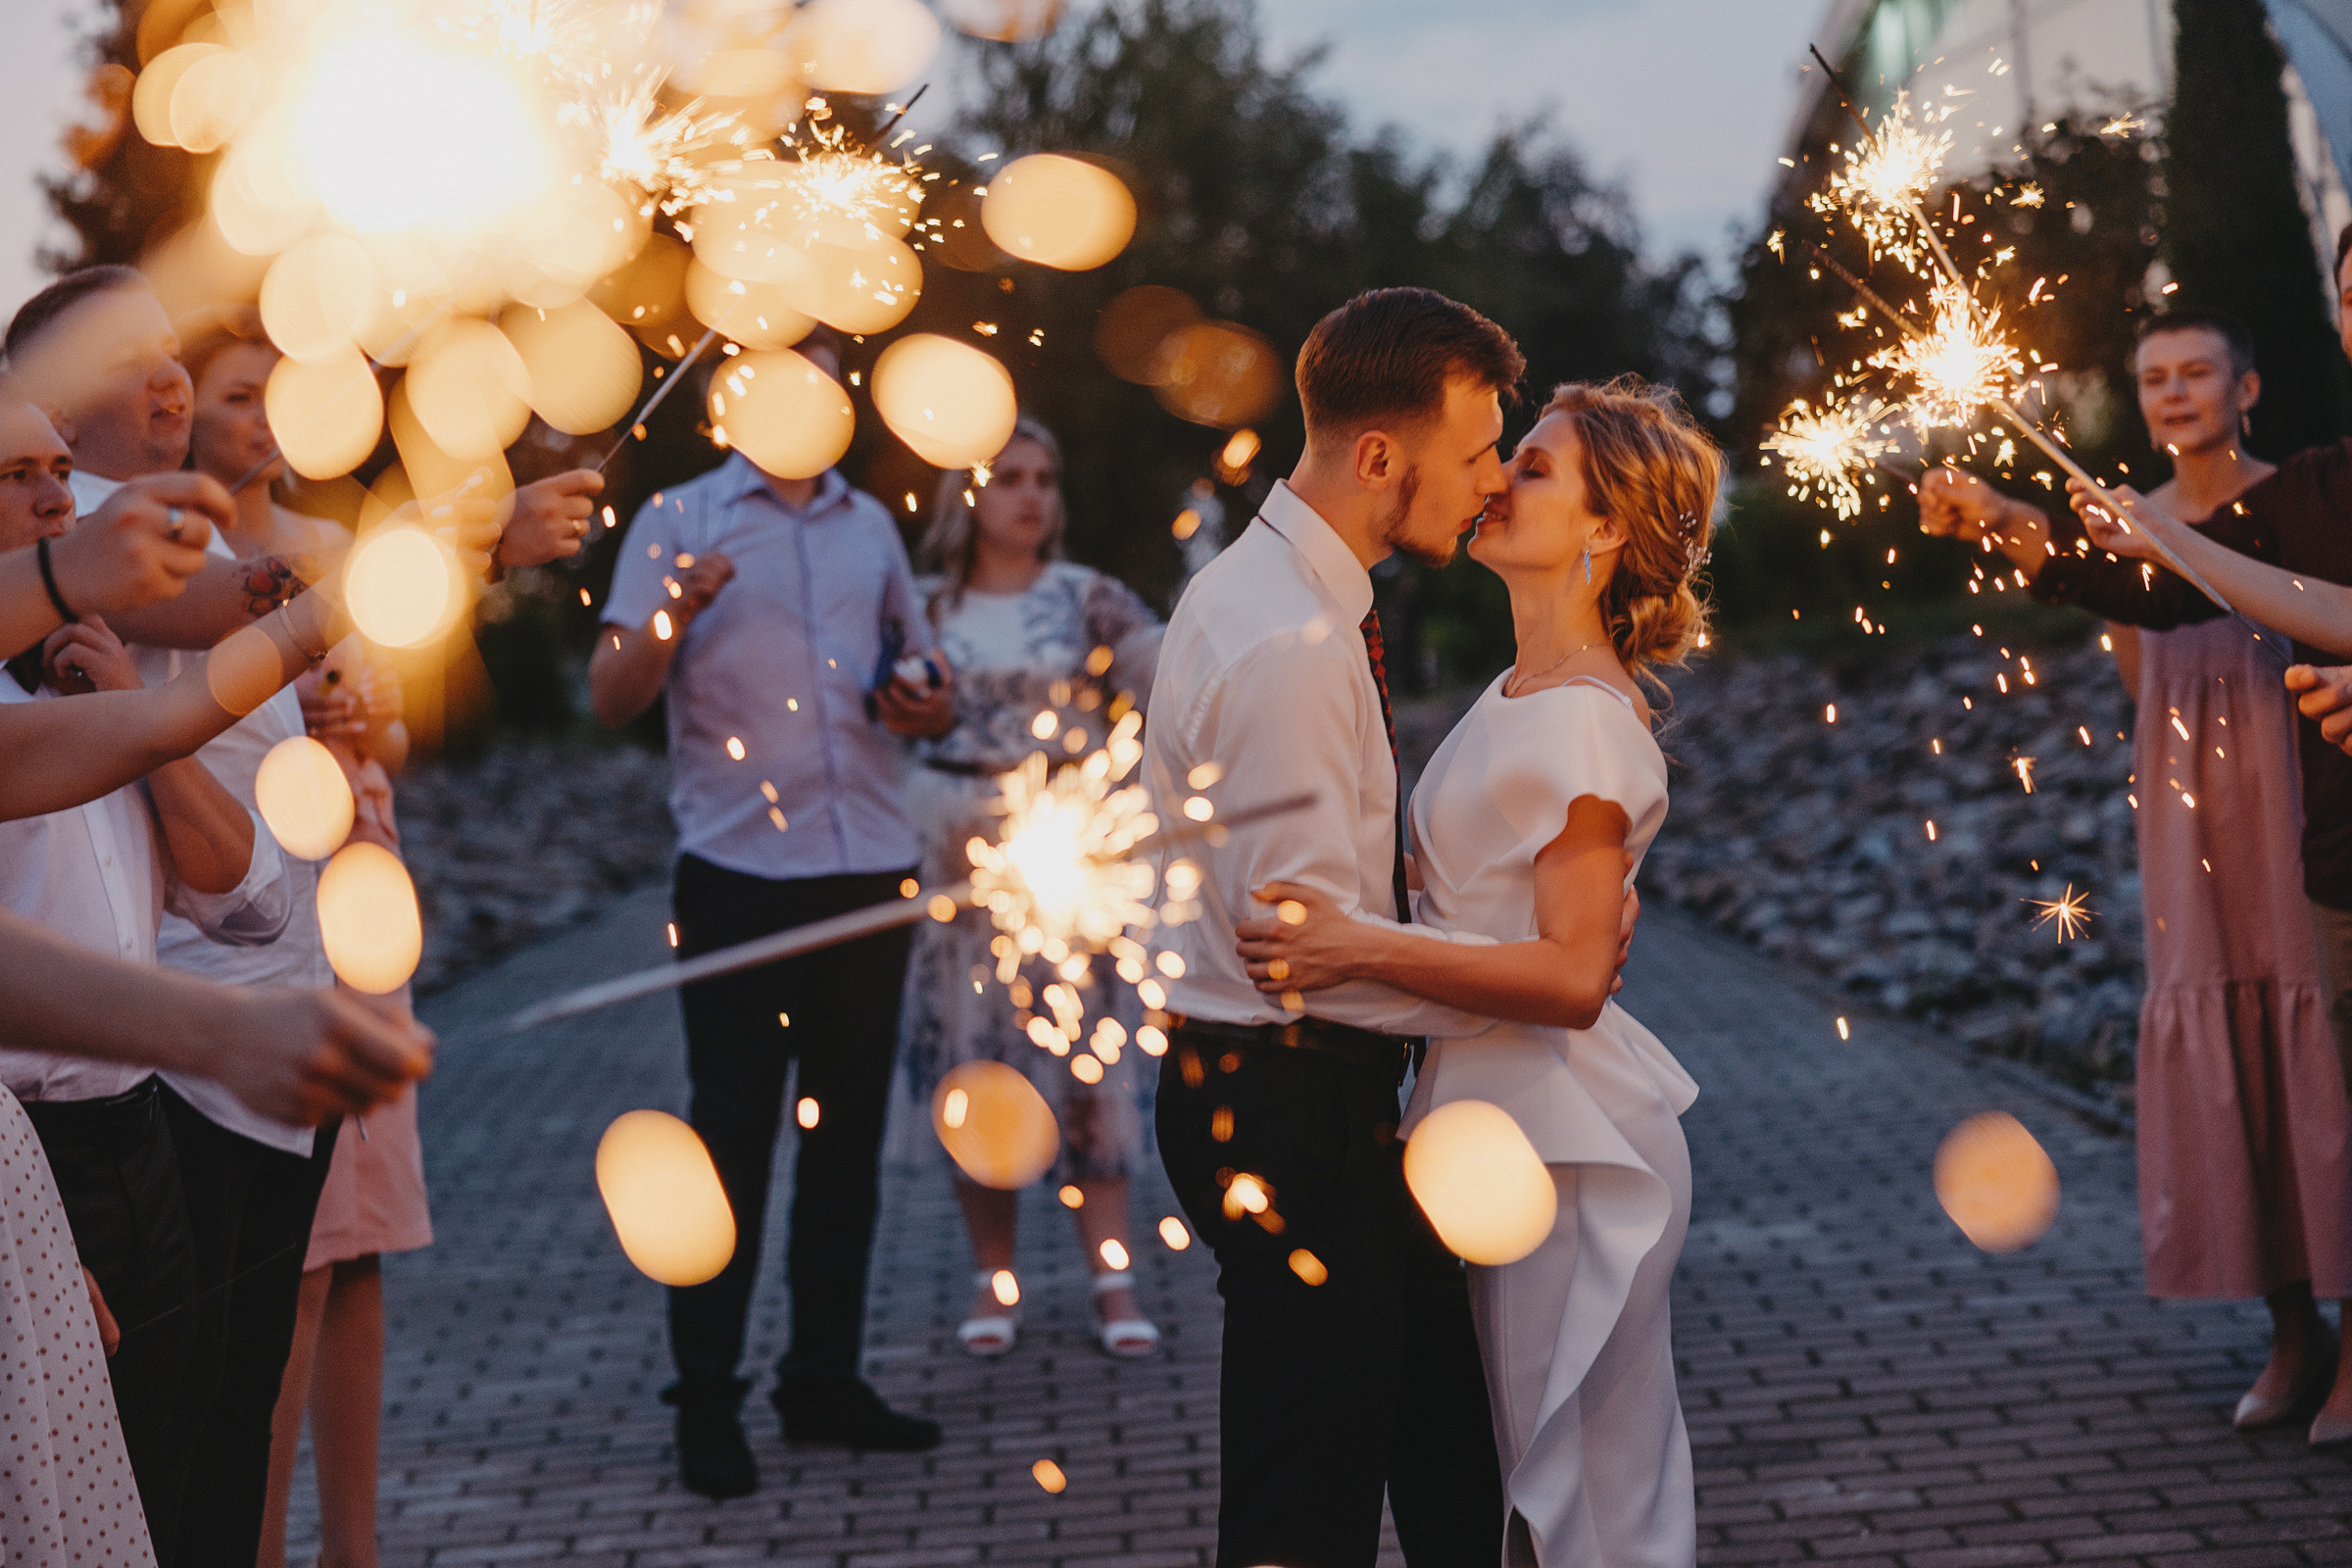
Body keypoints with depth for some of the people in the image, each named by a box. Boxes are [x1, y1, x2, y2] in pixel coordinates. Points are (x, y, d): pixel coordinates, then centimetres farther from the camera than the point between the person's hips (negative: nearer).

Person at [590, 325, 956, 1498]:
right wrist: (675, 611, -21)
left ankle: (824, 1379, 19)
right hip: (739, 873, -5)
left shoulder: (870, 524, 16)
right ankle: (706, 1403, 3)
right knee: (733, 1134, -3)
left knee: (848, 1133, 9)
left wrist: (927, 704, 1)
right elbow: (611, 696, -4)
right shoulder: (680, 520, 2)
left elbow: (925, 685, 24)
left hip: (869, 867, 5)